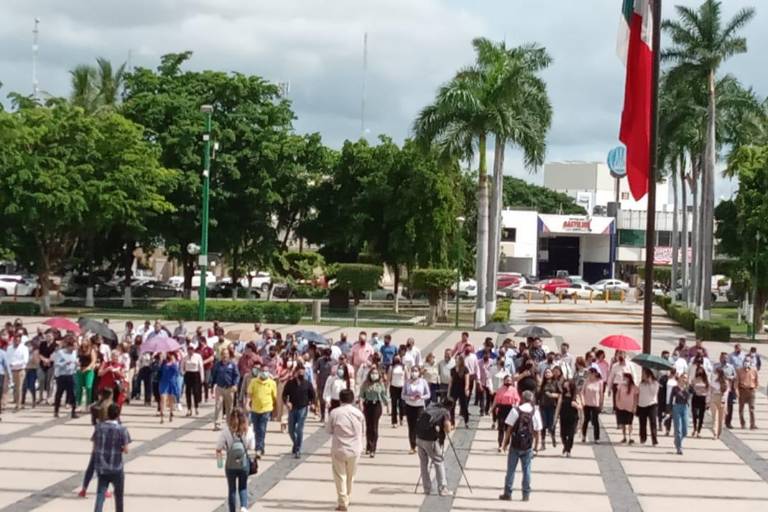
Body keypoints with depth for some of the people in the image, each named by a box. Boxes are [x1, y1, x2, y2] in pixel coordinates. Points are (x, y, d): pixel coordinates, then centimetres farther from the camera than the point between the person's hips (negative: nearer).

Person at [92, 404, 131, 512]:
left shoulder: (99, 427, -1)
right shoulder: (122, 430, -12)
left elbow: (95, 447, 5)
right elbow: (125, 450, -12)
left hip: (101, 467, 3)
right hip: (116, 468, -2)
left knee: (100, 494, 2)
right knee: (118, 495, 17)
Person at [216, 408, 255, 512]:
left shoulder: (225, 431, -15)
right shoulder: (248, 431, -10)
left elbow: (219, 449, -11)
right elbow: (251, 448, -3)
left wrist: (219, 460, 7)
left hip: (230, 465, -1)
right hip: (244, 464, 1)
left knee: (231, 489, 16)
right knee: (243, 488, 17)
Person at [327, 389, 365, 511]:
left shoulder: (334, 413, -11)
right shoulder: (359, 413, -4)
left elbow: (329, 430, 0)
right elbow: (363, 432, 4)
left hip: (339, 449, -2)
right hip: (355, 450, 3)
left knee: (340, 476, 6)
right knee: (350, 476, 19)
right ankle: (347, 499, 32)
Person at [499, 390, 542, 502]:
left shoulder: (515, 411, -9)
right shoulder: (535, 412, -3)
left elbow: (509, 428, -8)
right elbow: (537, 431, 0)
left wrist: (506, 442, 3)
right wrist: (535, 445, 11)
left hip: (515, 444, -2)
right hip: (528, 446, 2)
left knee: (511, 469, 6)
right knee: (526, 470, 9)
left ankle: (507, 493, 9)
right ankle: (526, 494, 11)